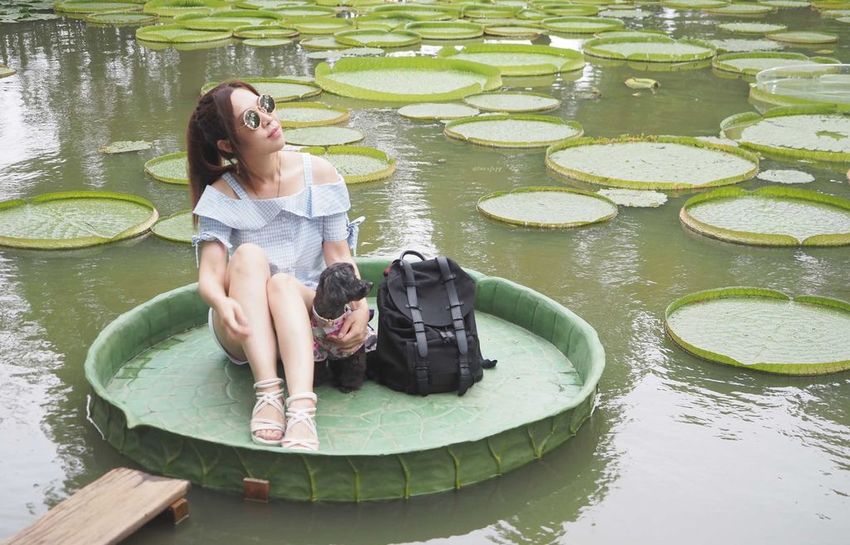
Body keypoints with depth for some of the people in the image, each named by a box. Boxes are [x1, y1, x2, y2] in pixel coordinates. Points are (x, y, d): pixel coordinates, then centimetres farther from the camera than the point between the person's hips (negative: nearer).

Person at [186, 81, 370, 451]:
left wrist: (360, 306, -24)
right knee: (249, 255, -30)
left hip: (307, 314, 0)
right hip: (246, 332, 0)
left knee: (283, 283, -34)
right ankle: (268, 392, -42)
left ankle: (302, 408, -55)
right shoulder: (222, 195, -6)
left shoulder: (318, 174, -3)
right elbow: (209, 274, -18)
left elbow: (339, 255, -5)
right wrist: (222, 302, -42)